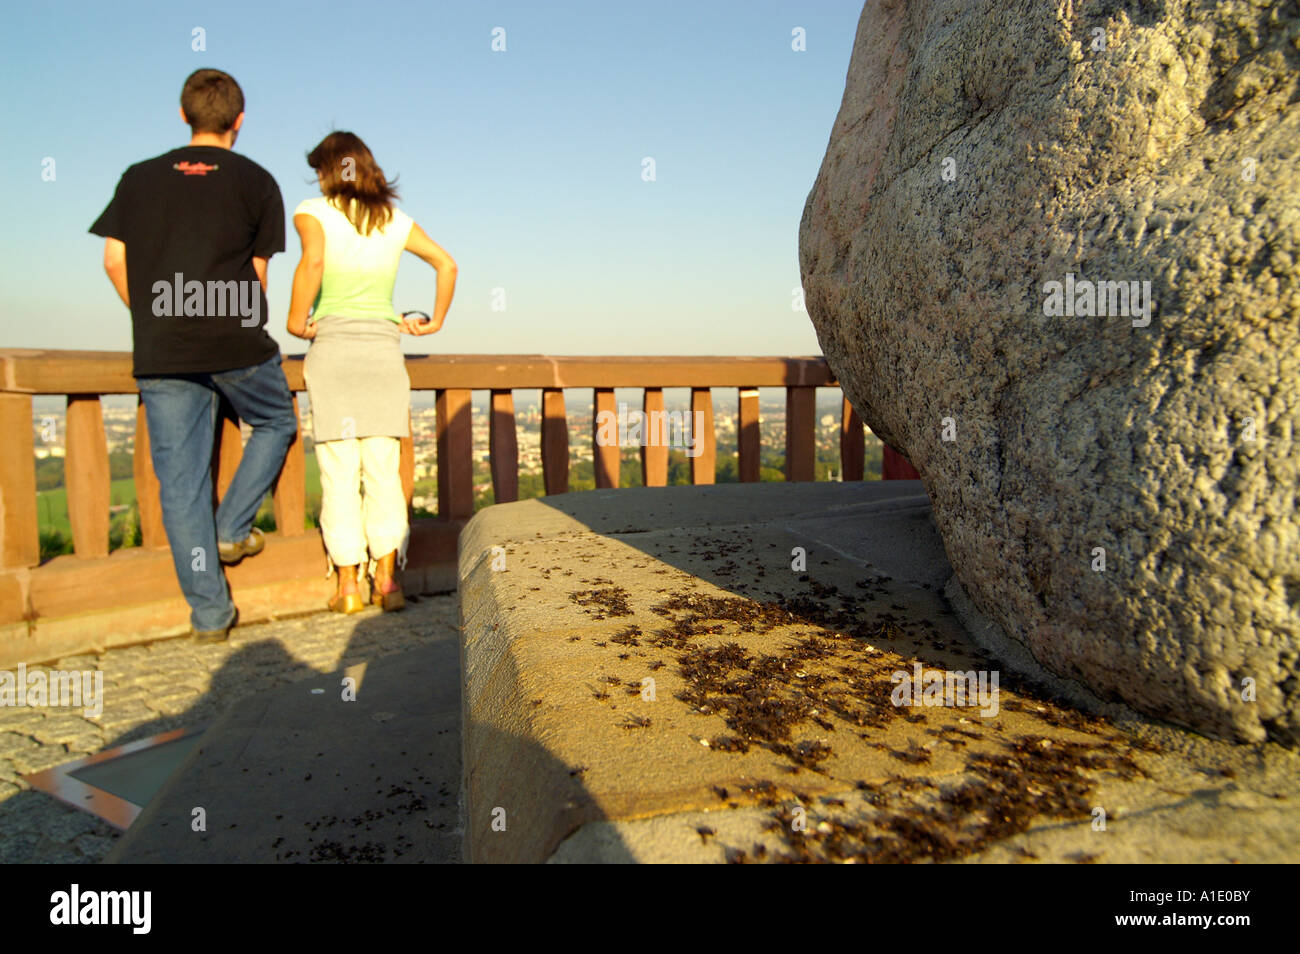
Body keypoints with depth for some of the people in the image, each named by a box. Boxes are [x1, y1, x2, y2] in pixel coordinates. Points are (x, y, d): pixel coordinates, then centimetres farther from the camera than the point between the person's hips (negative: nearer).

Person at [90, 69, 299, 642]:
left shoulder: (139, 178, 14)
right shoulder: (256, 181, 6)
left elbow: (115, 261, 8)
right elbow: (256, 274, 4)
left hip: (159, 354, 3)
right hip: (236, 344, -2)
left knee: (180, 481, 5)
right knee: (277, 423, 25)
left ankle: (208, 612, 7)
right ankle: (231, 529, 12)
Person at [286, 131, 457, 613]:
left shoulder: (313, 212, 0)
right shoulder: (396, 220, 11)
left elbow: (313, 260, -19)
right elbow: (447, 264, 13)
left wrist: (297, 320, -10)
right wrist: (435, 321, 18)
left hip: (332, 349, -2)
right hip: (384, 347, 3)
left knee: (339, 473, 1)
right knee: (383, 471, 4)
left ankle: (348, 585, 4)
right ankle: (386, 579, 4)